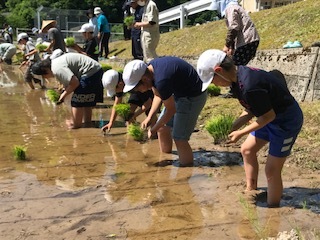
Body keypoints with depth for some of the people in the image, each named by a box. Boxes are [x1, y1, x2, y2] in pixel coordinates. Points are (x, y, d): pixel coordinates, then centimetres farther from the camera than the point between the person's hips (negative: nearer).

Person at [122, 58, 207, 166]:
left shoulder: (161, 81, -33)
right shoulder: (150, 68, -6)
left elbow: (171, 110, -19)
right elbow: (158, 96, 8)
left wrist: (154, 129, -8)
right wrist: (149, 117, -2)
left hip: (193, 97, -9)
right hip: (179, 92, 9)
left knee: (179, 138, -8)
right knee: (163, 128, 13)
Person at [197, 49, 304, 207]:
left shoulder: (249, 86, -34)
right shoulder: (238, 77, -4)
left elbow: (268, 116, -24)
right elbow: (251, 110, 5)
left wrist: (241, 133, -16)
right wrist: (233, 127, -4)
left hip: (287, 120, -10)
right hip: (272, 117, 10)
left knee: (272, 170, -4)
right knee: (247, 150, 17)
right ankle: (251, 191, 33)